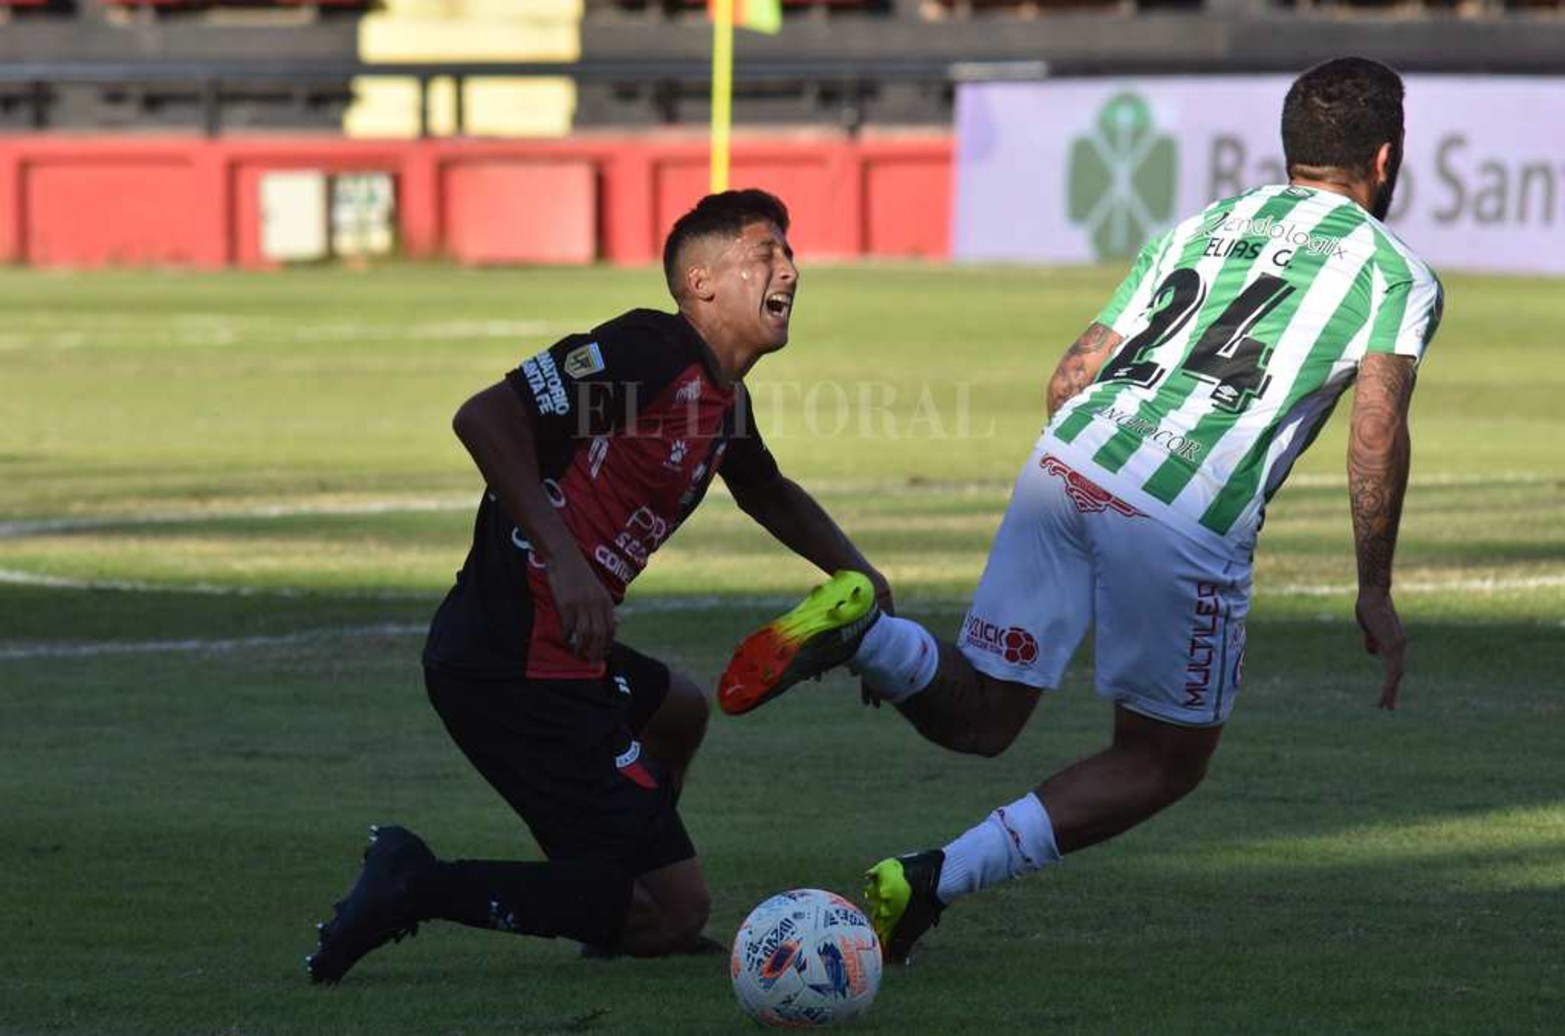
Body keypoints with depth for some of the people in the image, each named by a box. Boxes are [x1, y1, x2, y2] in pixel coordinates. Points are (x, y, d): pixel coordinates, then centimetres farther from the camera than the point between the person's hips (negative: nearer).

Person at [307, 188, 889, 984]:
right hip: (516, 669, -10)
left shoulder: (725, 402, 17)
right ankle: (420, 889, -13)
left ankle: (624, 921, 38)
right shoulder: (650, 349, -12)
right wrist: (562, 556, -25)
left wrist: (854, 572, 27)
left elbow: (767, 493, 41)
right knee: (676, 911, -8)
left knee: (677, 710, 39)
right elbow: (483, 418, -21)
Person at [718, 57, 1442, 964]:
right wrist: (1376, 592, 3)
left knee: (974, 715, 15)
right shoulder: (1398, 276, 10)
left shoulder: (1202, 226, 26)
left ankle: (861, 632, -17)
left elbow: (1070, 378, 22)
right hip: (1189, 525, -5)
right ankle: (932, 882, -1)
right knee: (1165, 763, 14)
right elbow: (1378, 430, -4)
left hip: (1066, 467, 5)